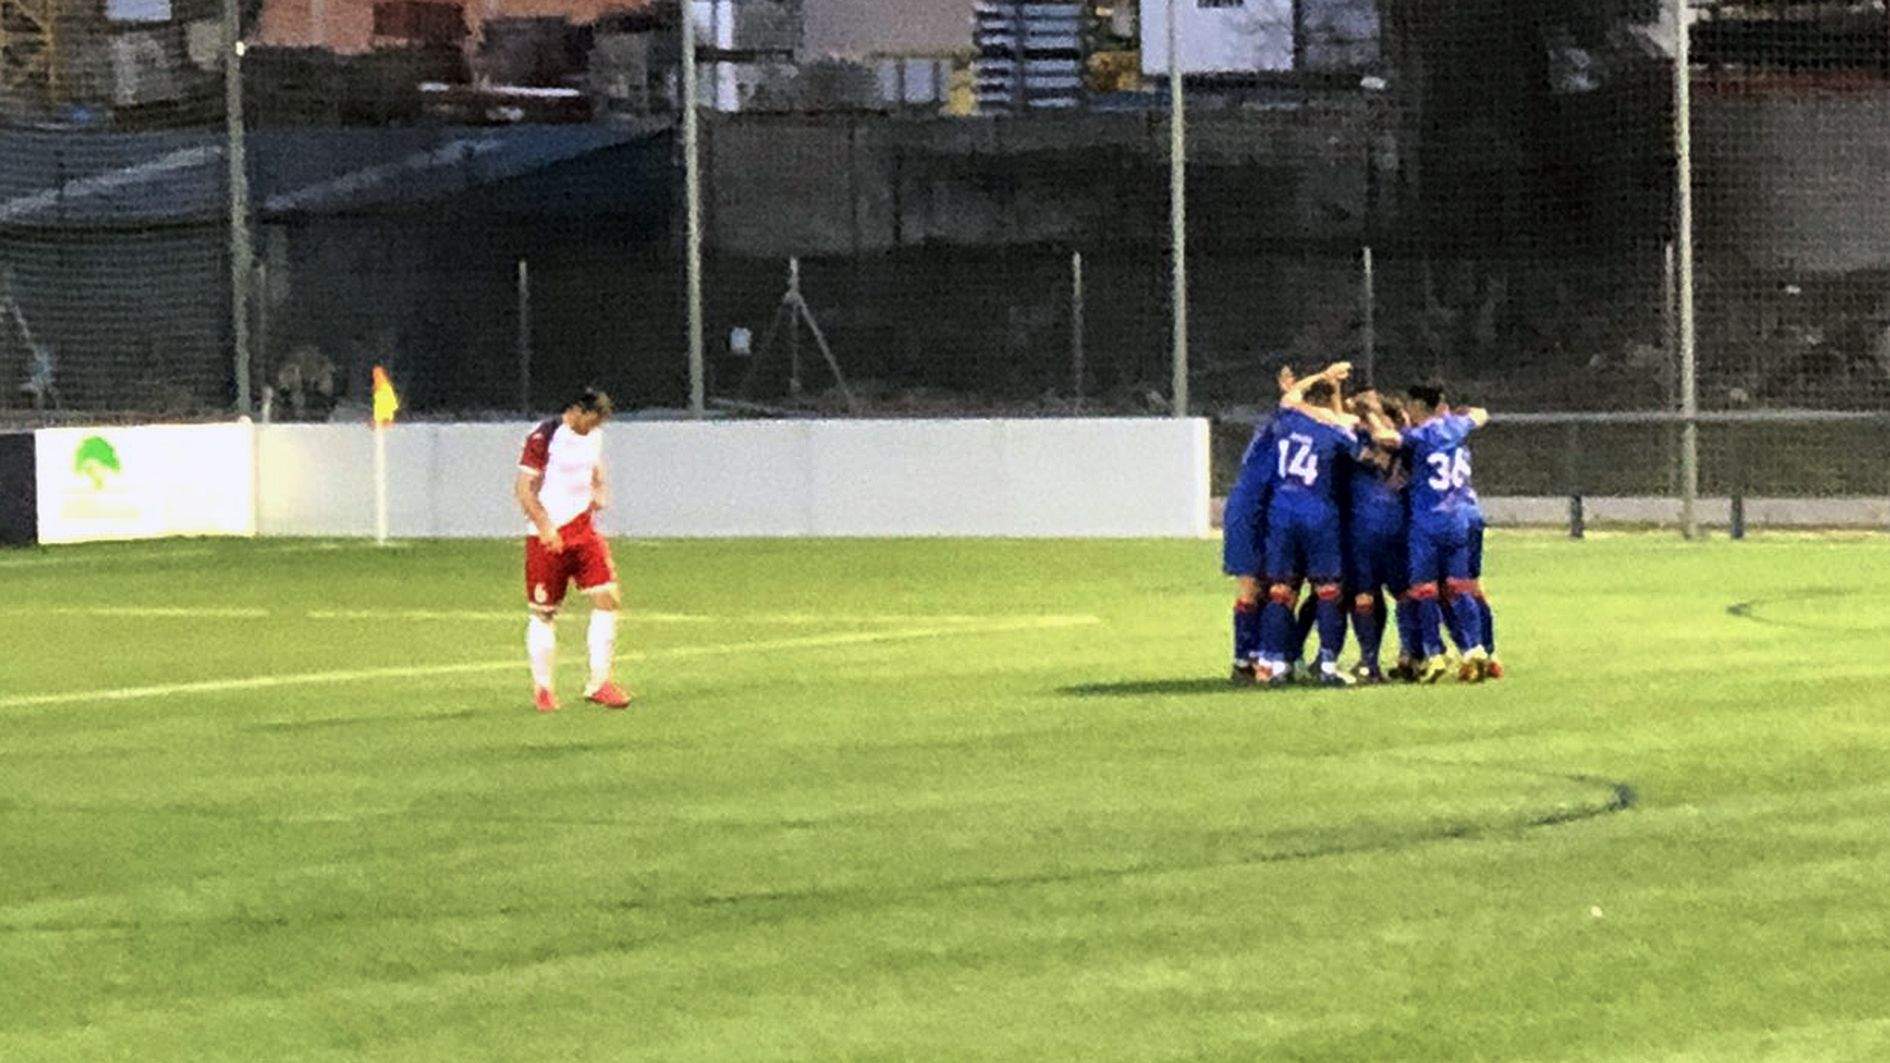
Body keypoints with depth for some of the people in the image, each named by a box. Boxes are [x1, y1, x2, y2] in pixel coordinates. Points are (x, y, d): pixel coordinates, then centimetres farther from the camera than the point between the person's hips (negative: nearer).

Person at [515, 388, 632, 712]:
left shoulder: (593, 435, 8)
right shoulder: (543, 438, -13)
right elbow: (524, 488, -14)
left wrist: (600, 491, 4)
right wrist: (544, 526, -24)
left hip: (584, 529, 6)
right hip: (549, 536, -6)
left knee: (608, 598, -7)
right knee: (544, 613, 2)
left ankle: (599, 682, 0)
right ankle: (542, 688, 15)